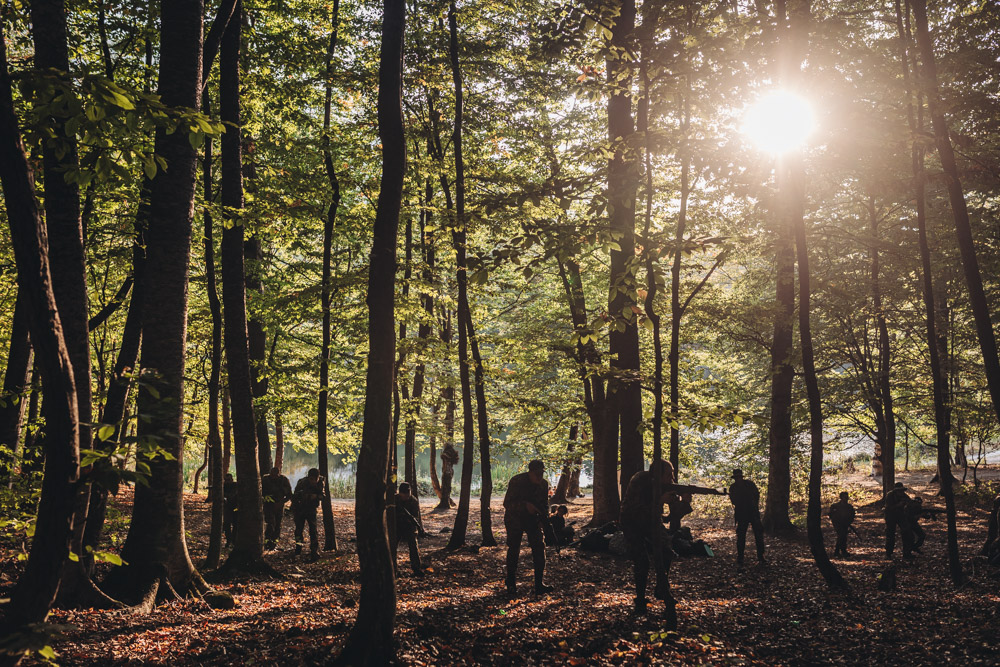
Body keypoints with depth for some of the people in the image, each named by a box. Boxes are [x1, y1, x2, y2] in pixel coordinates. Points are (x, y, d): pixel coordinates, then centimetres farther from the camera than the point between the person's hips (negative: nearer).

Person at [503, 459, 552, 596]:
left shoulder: (543, 484, -5)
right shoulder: (516, 482, -21)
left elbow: (544, 504, 10)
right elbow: (507, 503, -24)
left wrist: (543, 518, -8)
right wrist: (525, 505, -37)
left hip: (532, 519, 4)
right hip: (514, 519, -4)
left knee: (539, 548, -6)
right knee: (514, 550, -5)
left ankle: (539, 584, -1)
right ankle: (511, 584, 10)